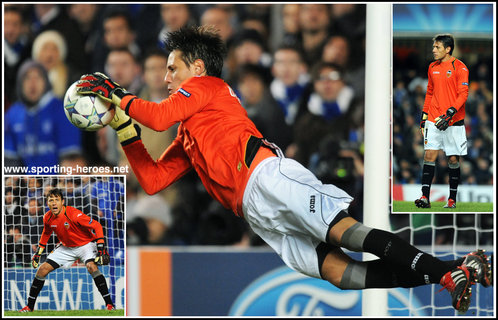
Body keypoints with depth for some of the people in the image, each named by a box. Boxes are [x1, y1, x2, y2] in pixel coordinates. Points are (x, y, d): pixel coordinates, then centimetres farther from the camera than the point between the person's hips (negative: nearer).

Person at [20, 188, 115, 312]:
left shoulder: (73, 214, -28)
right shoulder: (47, 218, -10)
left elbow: (96, 226, -24)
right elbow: (46, 233, 14)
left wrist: (101, 247, -29)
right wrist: (38, 253, 13)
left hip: (85, 244, -6)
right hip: (66, 248, 6)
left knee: (91, 267, -33)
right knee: (42, 269, -3)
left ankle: (109, 303, -27)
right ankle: (30, 306, 11)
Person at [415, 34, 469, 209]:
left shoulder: (459, 68, -5)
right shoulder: (433, 68, 13)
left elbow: (463, 94, -10)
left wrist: (450, 113, -21)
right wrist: (424, 115, 16)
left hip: (453, 122, -4)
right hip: (433, 120, 4)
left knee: (453, 159, 2)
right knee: (429, 154, -8)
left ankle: (452, 199, 11)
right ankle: (425, 197, -12)